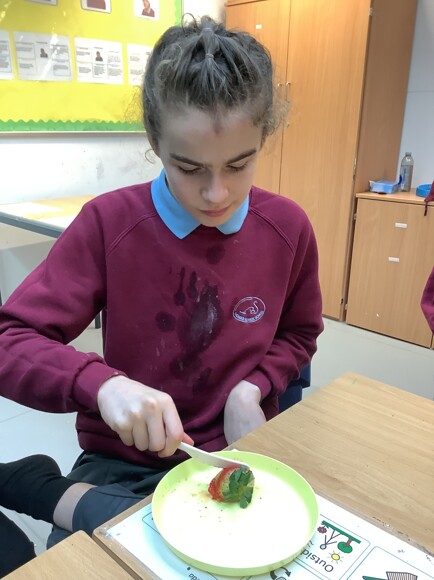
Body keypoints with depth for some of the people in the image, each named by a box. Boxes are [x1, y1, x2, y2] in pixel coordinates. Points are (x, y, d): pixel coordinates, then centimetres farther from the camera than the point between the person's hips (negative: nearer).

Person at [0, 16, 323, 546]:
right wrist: (101, 383, -31)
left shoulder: (288, 228, -6)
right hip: (123, 460, -2)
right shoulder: (108, 223, -13)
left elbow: (298, 332, 10)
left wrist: (253, 389, -8)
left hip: (239, 451, 3)